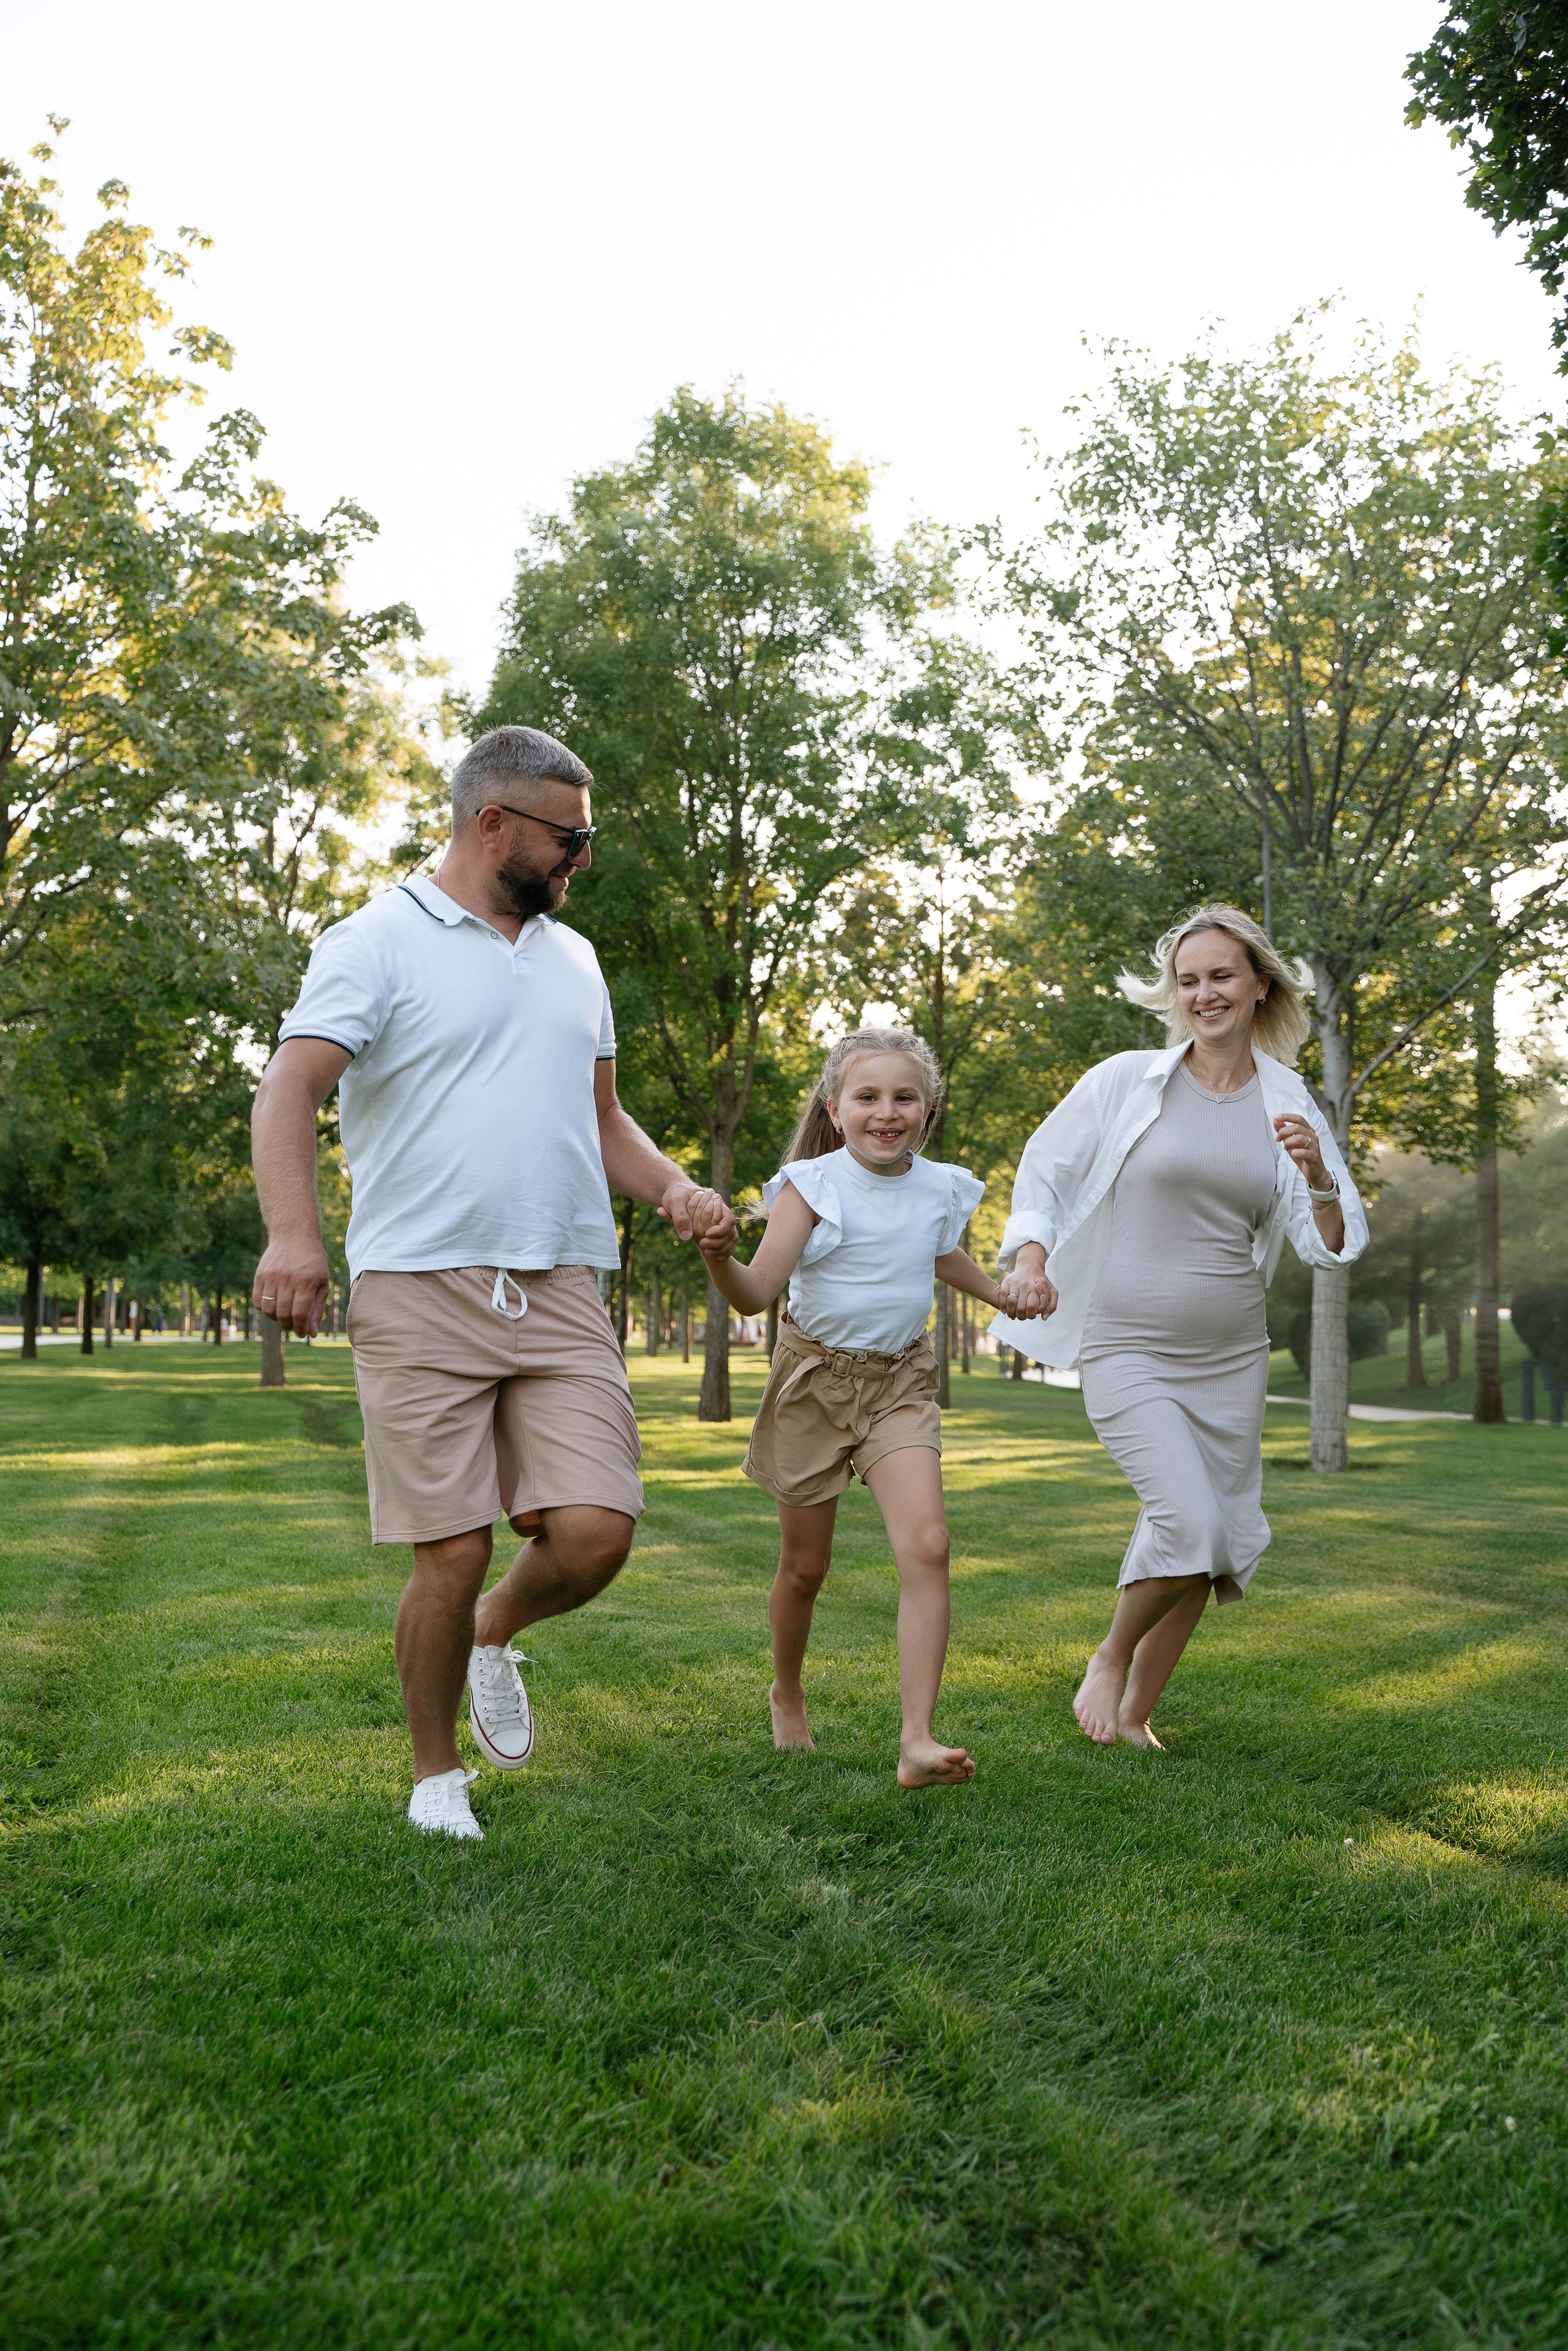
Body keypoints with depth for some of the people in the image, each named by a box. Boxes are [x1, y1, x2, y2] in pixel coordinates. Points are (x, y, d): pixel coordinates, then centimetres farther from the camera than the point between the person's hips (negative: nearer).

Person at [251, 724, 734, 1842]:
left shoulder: (574, 959, 21)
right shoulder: (380, 942, 1)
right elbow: (291, 1088, -10)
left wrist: (671, 1185, 6)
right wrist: (294, 1230, -26)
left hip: (561, 1293, 5)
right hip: (422, 1289, -5)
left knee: (595, 1532, -8)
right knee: (453, 1553, -3)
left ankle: (498, 1635, 26)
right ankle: (436, 1773, 21)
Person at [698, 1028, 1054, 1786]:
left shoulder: (940, 1189, -1)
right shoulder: (812, 1185, -14)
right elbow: (756, 1293, -21)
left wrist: (1005, 1292, 7)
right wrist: (720, 1259, -42)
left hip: (900, 1382, 2)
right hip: (815, 1377, -2)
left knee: (926, 1546, -19)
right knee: (804, 1566, 10)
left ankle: (918, 1740, -19)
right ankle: (787, 1693, 39)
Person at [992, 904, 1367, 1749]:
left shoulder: (1288, 1107, 5)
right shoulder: (1126, 1082, -3)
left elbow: (1331, 1247, 3)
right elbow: (1045, 1168, 3)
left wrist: (1318, 1177, -16)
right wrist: (1029, 1253, -15)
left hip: (1231, 1359, 4)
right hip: (1128, 1352, -4)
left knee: (1219, 1544, 9)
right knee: (1189, 1523, -20)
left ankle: (1135, 1714, 29)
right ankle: (1110, 1656, 9)